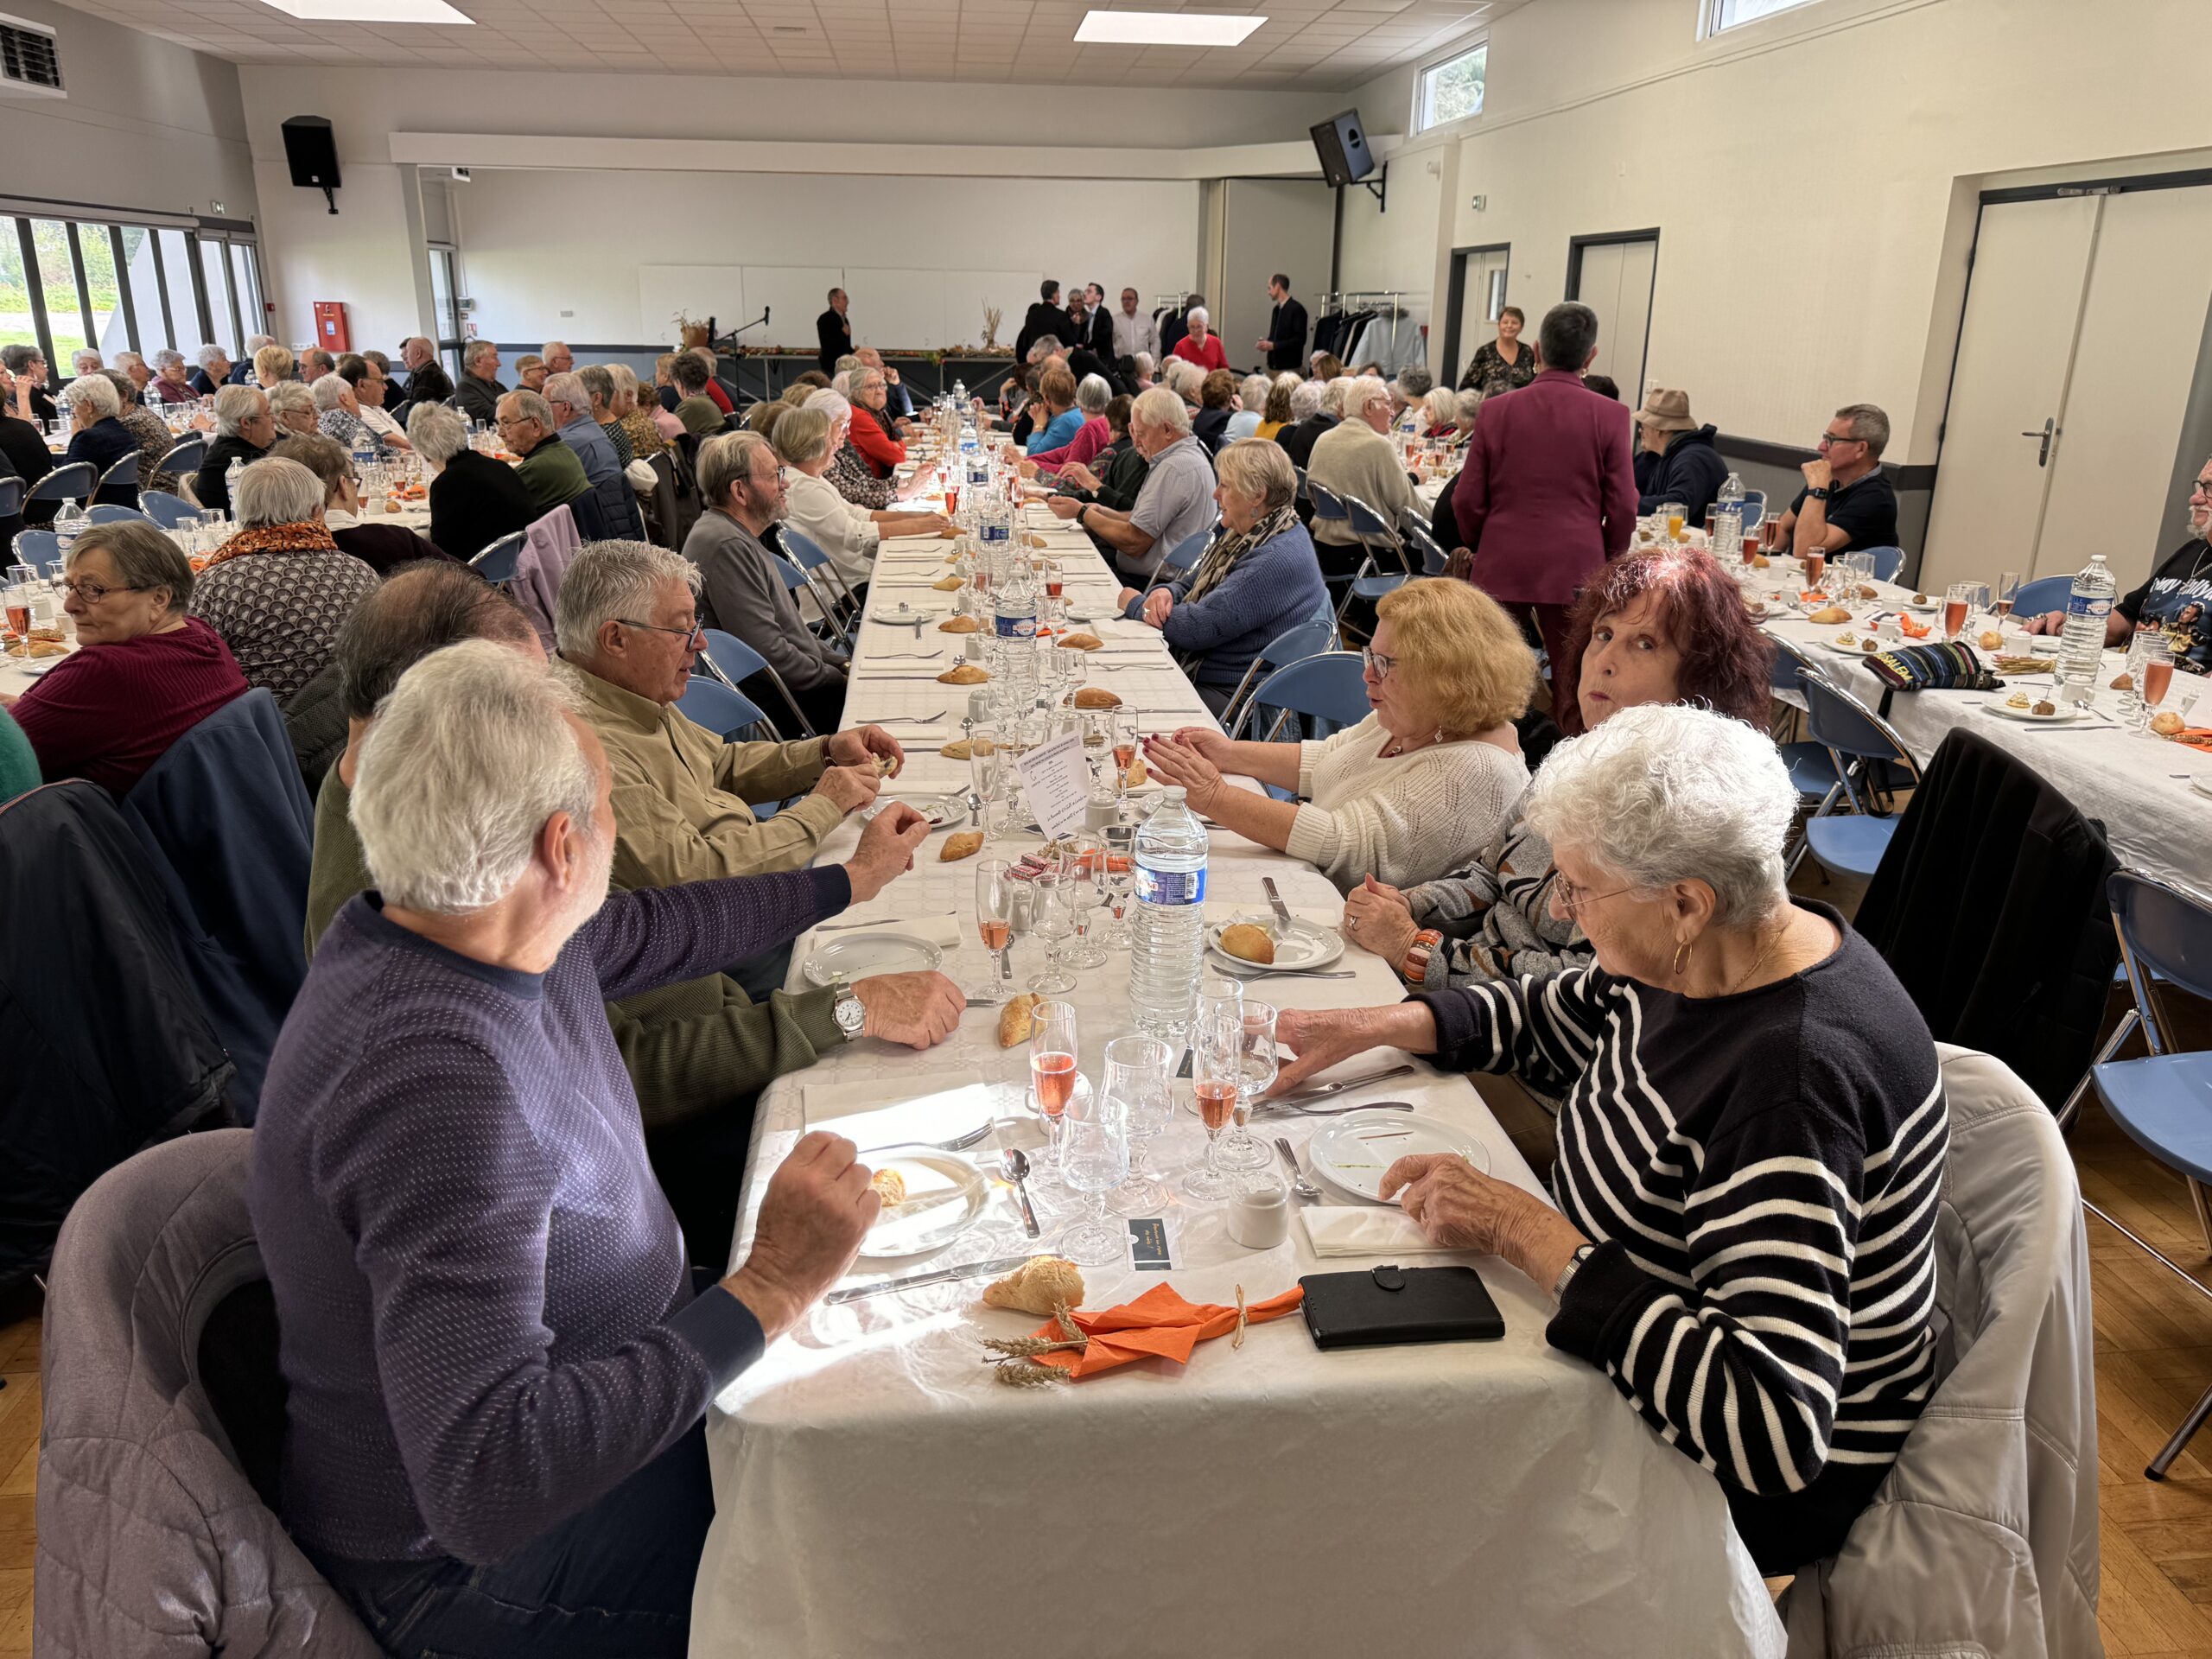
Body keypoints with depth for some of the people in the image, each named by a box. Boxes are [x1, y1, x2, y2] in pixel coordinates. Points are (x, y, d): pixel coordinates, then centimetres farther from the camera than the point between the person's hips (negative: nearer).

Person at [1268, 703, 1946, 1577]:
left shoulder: (1789, 1082, -35)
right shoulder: (1699, 954, -8)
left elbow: (1773, 1428, -39)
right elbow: (1553, 1017, 13)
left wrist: (1528, 1231, -35)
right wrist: (1372, 1027, 0)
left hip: (1762, 1479, -8)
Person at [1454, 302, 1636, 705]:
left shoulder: (1496, 410, -1)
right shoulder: (1610, 415, -4)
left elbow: (1467, 500, 1)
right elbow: (1623, 508, -3)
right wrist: (1608, 565, 13)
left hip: (1501, 566, 1)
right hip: (1576, 568, -1)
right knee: (1572, 685, 7)